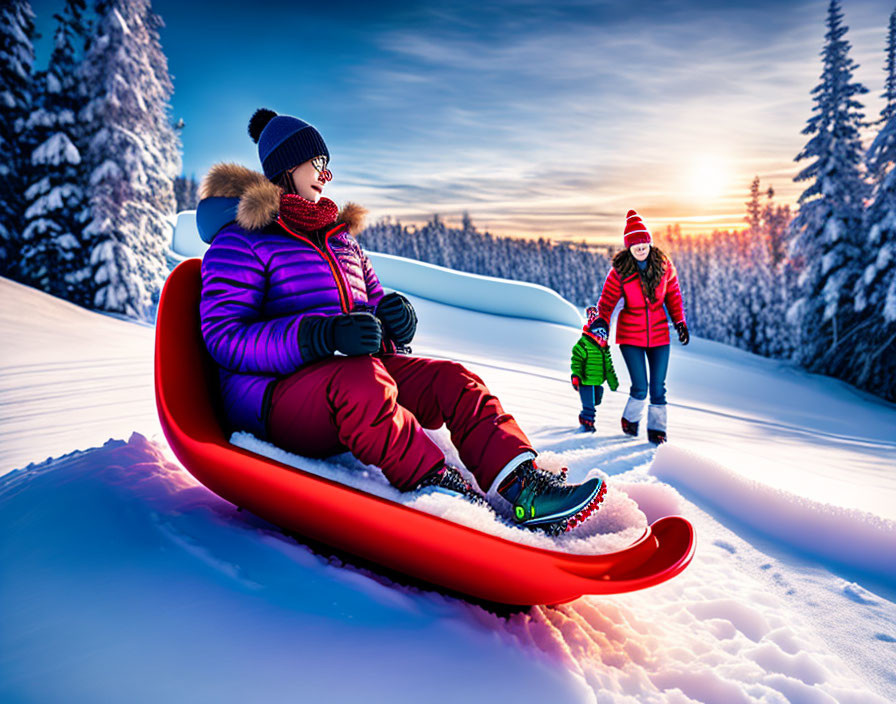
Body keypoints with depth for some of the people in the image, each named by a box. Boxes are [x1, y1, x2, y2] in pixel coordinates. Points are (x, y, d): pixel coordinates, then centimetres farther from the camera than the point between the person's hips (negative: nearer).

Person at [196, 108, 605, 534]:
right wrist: (323, 335, -29)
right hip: (271, 392, -6)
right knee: (359, 378, -38)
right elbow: (224, 339, -13)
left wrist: (396, 316, -4)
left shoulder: (341, 239, 24)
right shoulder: (240, 241, 1)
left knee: (451, 378, -15)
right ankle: (438, 487, -38)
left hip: (354, 372, 7)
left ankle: (522, 485, -30)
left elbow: (375, 304, 24)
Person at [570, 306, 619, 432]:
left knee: (595, 401, 20)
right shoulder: (583, 344, -13)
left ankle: (586, 417, 38)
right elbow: (576, 360, -16)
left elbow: (608, 365, 20)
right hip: (586, 381, -8)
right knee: (589, 404, -6)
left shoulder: (604, 347, 12)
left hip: (598, 381, 8)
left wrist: (613, 381, 24)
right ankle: (587, 423, 9)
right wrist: (576, 376, -25)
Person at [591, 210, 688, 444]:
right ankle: (630, 419, 24)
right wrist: (602, 321, -25)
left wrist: (680, 322, 4)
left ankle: (657, 429, 22)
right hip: (630, 336, -2)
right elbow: (607, 300, -7)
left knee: (658, 387, 5)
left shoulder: (663, 265, -3)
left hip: (659, 334, 2)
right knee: (640, 388, -5)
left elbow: (673, 295, 9)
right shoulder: (619, 271, -10)